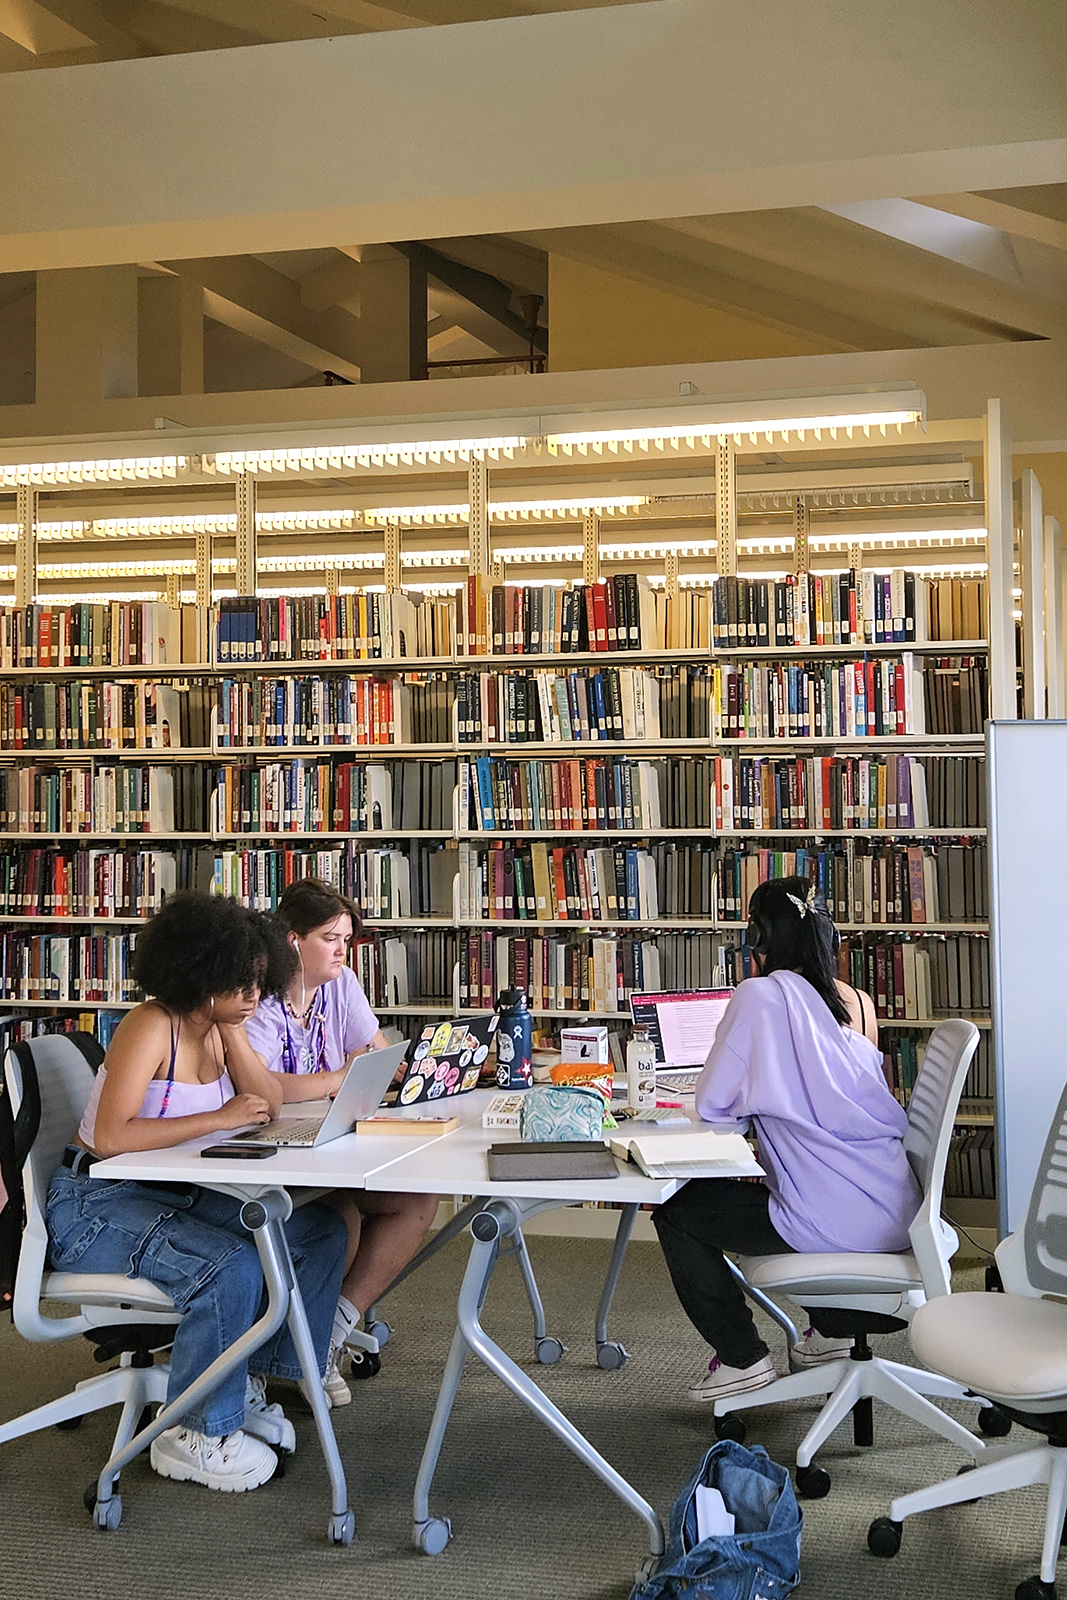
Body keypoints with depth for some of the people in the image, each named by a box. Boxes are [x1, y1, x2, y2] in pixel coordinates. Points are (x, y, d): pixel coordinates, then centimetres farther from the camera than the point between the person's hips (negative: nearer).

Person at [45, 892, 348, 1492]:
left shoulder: (215, 1025, 5)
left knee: (321, 1231, -1)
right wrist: (220, 1118, -30)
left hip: (175, 1194, 9)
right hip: (96, 1207, -9)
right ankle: (193, 1434, -12)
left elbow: (269, 1105, 1)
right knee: (232, 1268, -32)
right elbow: (112, 1136, -32)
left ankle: (248, 1382, 8)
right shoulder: (153, 1026, -21)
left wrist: (233, 1032, -10)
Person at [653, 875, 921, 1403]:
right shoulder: (858, 1001, 8)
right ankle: (830, 1328, 37)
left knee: (675, 1212, 9)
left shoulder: (761, 996, -12)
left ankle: (740, 1356, 16)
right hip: (893, 1213, 8)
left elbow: (711, 1105, -8)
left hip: (834, 1221, -8)